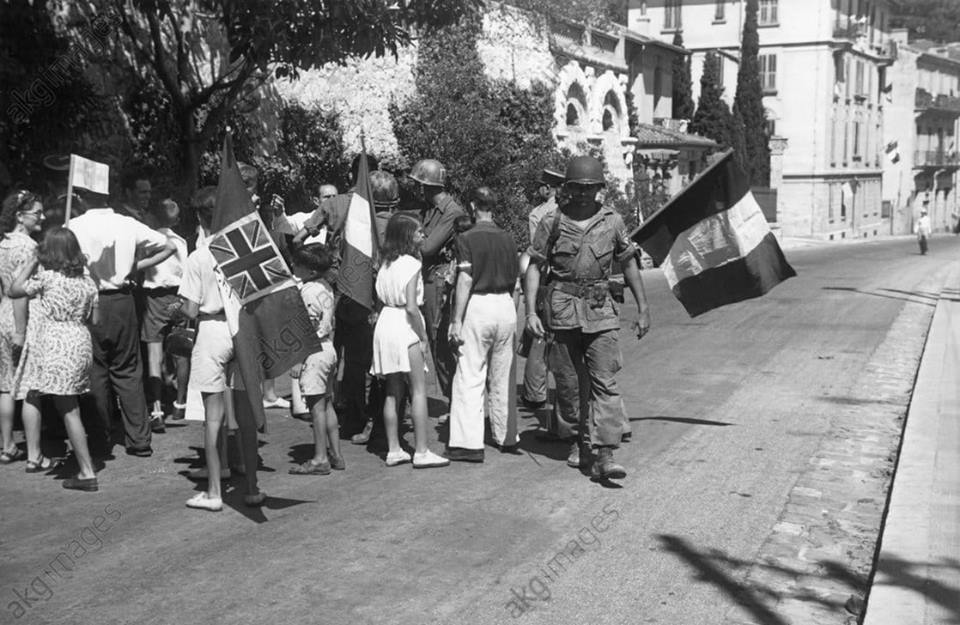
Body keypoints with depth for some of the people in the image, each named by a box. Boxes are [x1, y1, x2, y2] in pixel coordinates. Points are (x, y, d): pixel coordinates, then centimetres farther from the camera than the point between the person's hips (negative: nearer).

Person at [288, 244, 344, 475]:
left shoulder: (308, 291, -15)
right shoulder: (326, 287, 11)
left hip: (314, 350, -9)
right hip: (328, 348, 9)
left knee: (317, 405, -4)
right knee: (327, 404, 12)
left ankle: (320, 458, 0)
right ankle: (335, 454, 16)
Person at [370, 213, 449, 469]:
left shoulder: (386, 263, 10)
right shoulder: (410, 263, -12)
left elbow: (381, 297, 9)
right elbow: (411, 307, -18)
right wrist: (423, 337, -9)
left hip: (385, 321, 8)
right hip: (405, 325, -8)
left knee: (393, 391, 12)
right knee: (419, 390, -1)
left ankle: (393, 450, 14)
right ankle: (421, 451, -1)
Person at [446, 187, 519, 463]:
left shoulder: (467, 238, -8)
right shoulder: (508, 239, 8)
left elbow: (465, 281, -14)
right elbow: (513, 281, 13)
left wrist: (456, 320, -12)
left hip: (478, 306, -5)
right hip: (505, 306, 5)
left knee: (469, 377, -3)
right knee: (502, 377, 15)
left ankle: (469, 442, -9)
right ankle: (506, 436, 23)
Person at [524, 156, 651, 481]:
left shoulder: (612, 221, 6)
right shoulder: (553, 222, 1)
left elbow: (629, 264, 14)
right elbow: (534, 267, 3)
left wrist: (643, 308, 13)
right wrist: (531, 312, -7)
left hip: (601, 311, 0)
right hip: (562, 310, 0)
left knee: (605, 381, -10)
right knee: (568, 383, 8)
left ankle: (604, 454, -13)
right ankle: (579, 439, 28)